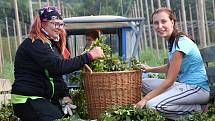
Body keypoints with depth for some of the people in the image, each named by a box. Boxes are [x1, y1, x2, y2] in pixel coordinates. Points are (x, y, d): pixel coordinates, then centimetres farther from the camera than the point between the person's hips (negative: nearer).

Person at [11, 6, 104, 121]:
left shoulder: (52, 44, 16)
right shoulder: (34, 44, -15)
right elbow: (59, 66, -26)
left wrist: (65, 95, -3)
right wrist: (89, 56, -27)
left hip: (45, 99, 9)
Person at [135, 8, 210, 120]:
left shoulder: (180, 43, -19)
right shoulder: (172, 41, 11)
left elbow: (170, 80, -18)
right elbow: (170, 67, 26)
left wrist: (144, 99, -16)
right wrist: (149, 69, 12)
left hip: (198, 89, -10)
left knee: (152, 105, -24)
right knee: (144, 83, 9)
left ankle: (198, 111, -7)